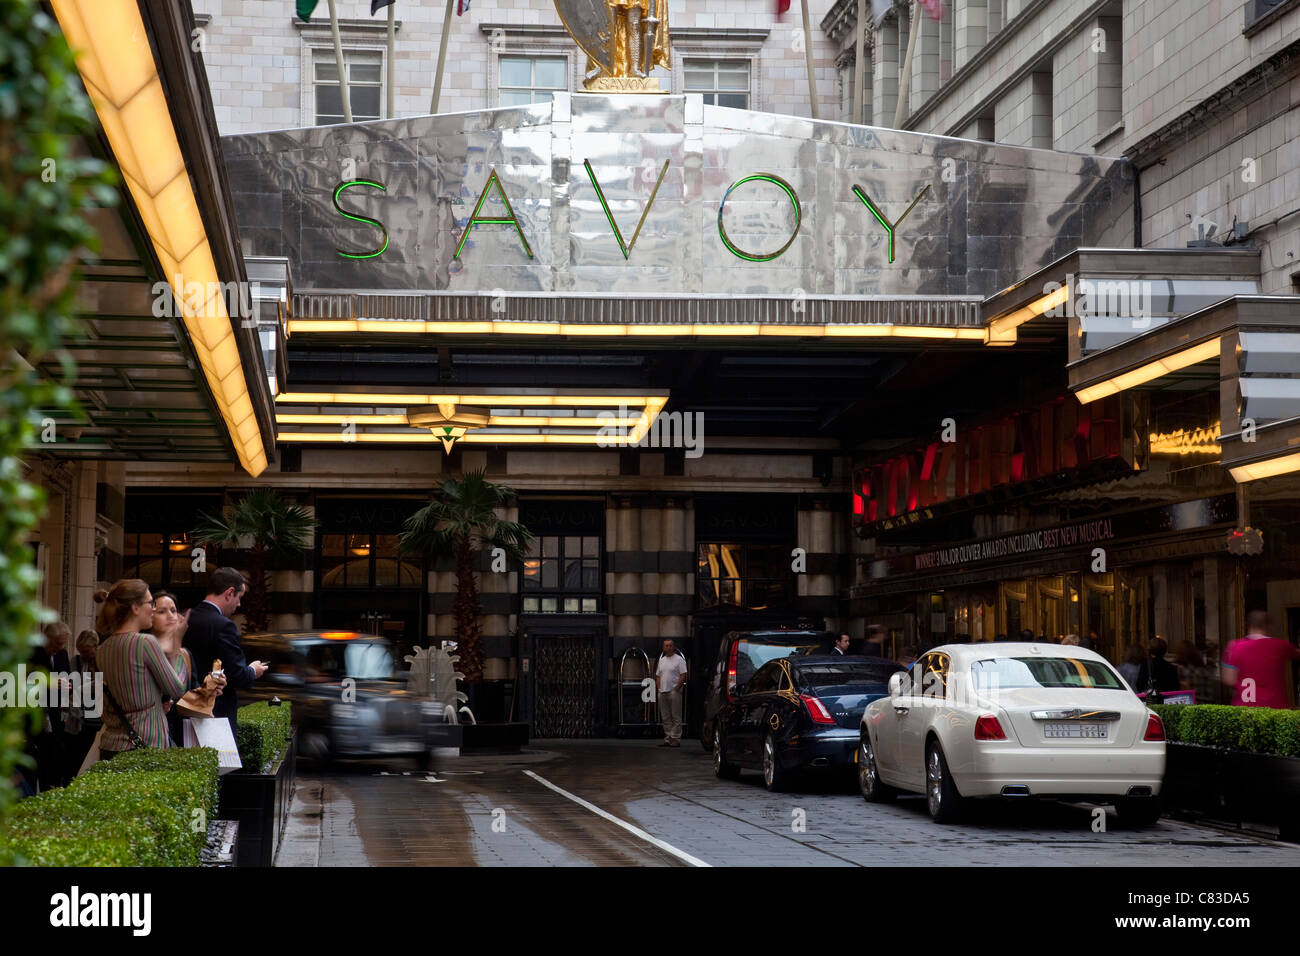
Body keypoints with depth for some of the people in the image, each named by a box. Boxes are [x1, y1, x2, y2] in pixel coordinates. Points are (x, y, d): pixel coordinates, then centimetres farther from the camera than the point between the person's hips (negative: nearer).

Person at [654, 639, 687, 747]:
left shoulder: (679, 660, -4)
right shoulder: (662, 660, 17)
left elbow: (683, 676, -9)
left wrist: (676, 688, -14)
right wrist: (659, 688, 9)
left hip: (674, 692, -7)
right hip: (662, 692, 7)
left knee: (676, 717, -6)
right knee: (665, 718, 9)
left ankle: (676, 738, -6)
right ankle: (668, 739, 14)